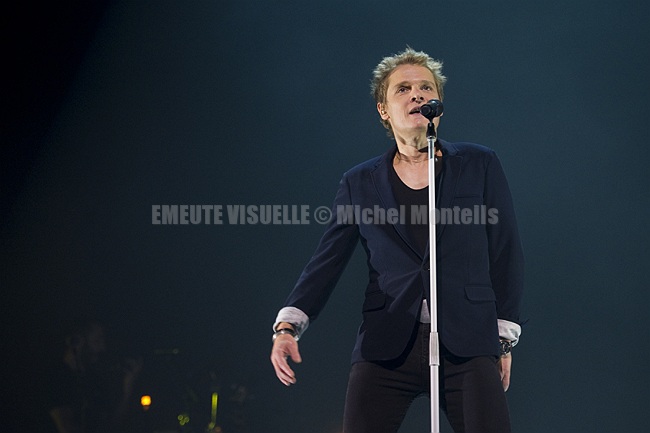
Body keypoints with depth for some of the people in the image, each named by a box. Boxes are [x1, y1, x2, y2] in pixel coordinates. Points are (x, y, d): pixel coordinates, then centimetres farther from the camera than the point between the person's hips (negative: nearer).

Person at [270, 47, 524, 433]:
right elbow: (327, 262, 7)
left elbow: (506, 253, 9)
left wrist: (505, 338, 4)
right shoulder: (360, 184, 11)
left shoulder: (480, 166, 9)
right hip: (386, 347, 1)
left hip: (466, 345, -1)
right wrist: (289, 325, -8)